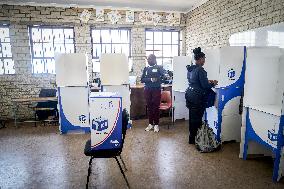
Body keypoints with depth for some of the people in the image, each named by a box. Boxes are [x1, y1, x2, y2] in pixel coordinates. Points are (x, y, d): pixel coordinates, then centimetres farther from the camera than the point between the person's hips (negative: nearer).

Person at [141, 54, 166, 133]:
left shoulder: (159, 67, 3)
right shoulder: (146, 69, 11)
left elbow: (163, 77, -5)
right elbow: (142, 79, 2)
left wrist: (157, 80, -18)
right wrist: (151, 79, -11)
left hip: (156, 90, -3)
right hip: (147, 90, 3)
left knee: (156, 107, -1)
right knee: (149, 107, 6)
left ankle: (156, 125, 10)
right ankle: (150, 124, 17)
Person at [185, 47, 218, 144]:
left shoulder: (190, 69, 10)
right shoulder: (200, 70, -18)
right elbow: (205, 85, -16)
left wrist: (207, 81, 21)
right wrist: (213, 83, 3)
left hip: (190, 94, 9)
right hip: (197, 97, -9)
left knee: (192, 116, 17)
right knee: (197, 118, 2)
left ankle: (191, 137, 29)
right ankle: (193, 139, 12)